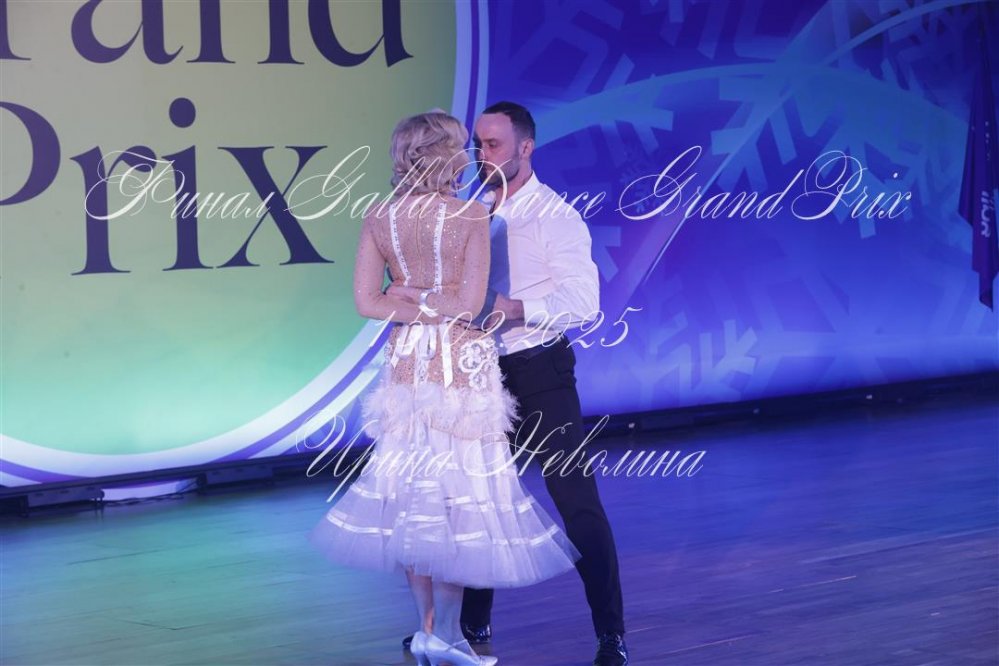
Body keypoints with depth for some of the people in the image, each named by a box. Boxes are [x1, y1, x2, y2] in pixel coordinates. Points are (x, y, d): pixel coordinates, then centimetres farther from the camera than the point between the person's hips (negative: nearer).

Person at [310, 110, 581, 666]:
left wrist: (408, 302, 3)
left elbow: (368, 301, -2)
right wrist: (436, 303, 0)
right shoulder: (471, 214, -11)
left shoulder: (379, 219, 1)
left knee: (413, 491, 11)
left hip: (407, 360, 5)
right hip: (461, 361, -5)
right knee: (461, 490, 1)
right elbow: (471, 303, -14)